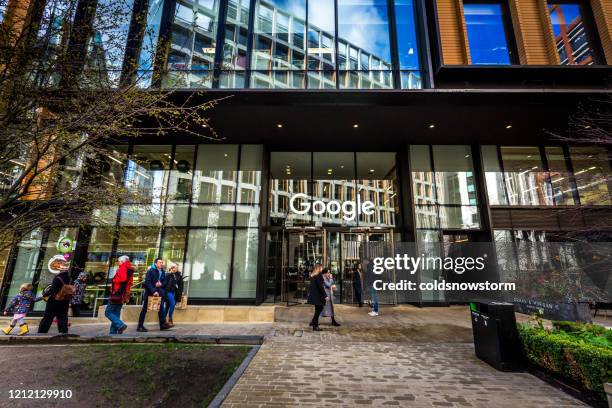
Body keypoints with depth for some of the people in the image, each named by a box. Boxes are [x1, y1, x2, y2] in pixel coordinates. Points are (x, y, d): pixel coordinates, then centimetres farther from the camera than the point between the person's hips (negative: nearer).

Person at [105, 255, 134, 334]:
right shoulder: (130, 270, 18)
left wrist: (113, 280, -5)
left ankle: (120, 325, -17)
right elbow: (129, 283, 18)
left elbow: (121, 278, -22)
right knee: (116, 314, 12)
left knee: (108, 312, -4)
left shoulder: (123, 267, -8)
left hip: (117, 294, -9)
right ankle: (114, 331, 11)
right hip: (123, 296, 9)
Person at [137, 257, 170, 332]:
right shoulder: (150, 271, -10)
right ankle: (140, 326, 15)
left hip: (159, 292, 6)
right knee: (144, 309, 5)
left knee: (161, 308, 4)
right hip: (149, 292, -5)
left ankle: (162, 324, 10)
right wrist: (154, 291, -22)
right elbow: (147, 282, -16)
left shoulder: (163, 272, 8)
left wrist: (161, 284, -9)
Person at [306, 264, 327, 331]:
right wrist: (325, 296, -17)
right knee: (318, 309, 1)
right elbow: (320, 286, -19)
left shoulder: (312, 275, 10)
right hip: (318, 295, -9)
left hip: (313, 295, 9)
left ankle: (313, 322, 26)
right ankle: (315, 326, 7)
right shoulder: (319, 275, -16)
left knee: (318, 309, 20)